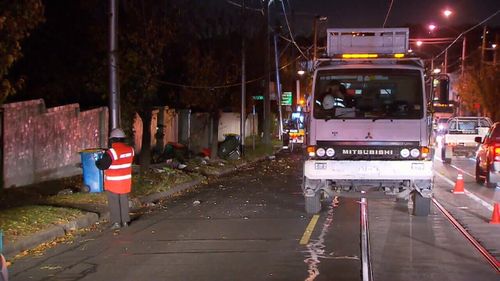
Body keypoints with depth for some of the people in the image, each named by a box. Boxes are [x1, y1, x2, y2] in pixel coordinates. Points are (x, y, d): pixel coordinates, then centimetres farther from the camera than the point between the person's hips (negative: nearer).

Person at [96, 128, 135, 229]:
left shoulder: (111, 152, -21)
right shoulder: (130, 150, -2)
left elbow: (102, 165, -17)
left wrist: (97, 162, 3)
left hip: (113, 183, -5)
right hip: (126, 181, 6)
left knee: (114, 202, 5)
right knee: (124, 201, 16)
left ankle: (116, 222, 3)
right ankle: (125, 221, 20)